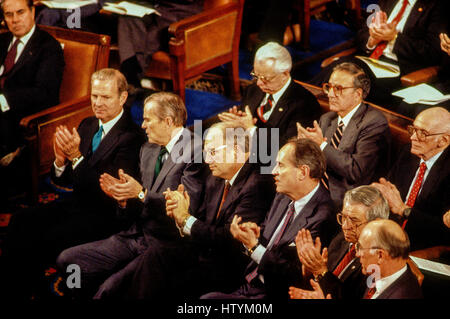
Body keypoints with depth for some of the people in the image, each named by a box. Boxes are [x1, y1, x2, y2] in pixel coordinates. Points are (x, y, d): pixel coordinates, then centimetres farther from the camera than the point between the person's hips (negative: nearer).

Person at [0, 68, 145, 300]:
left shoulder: (131, 137, -14)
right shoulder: (87, 126, 10)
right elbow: (62, 180, 12)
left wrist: (76, 157, -27)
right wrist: (60, 160, -11)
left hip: (105, 214, -8)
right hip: (77, 203, 8)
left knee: (52, 236, -27)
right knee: (21, 221, -12)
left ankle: (22, 290, -9)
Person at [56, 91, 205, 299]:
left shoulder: (192, 151, -11)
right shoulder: (148, 150, 16)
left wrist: (141, 194, -21)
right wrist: (124, 197, -3)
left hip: (165, 245, -8)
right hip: (136, 236, 9)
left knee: (109, 288, -26)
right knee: (66, 260, -1)